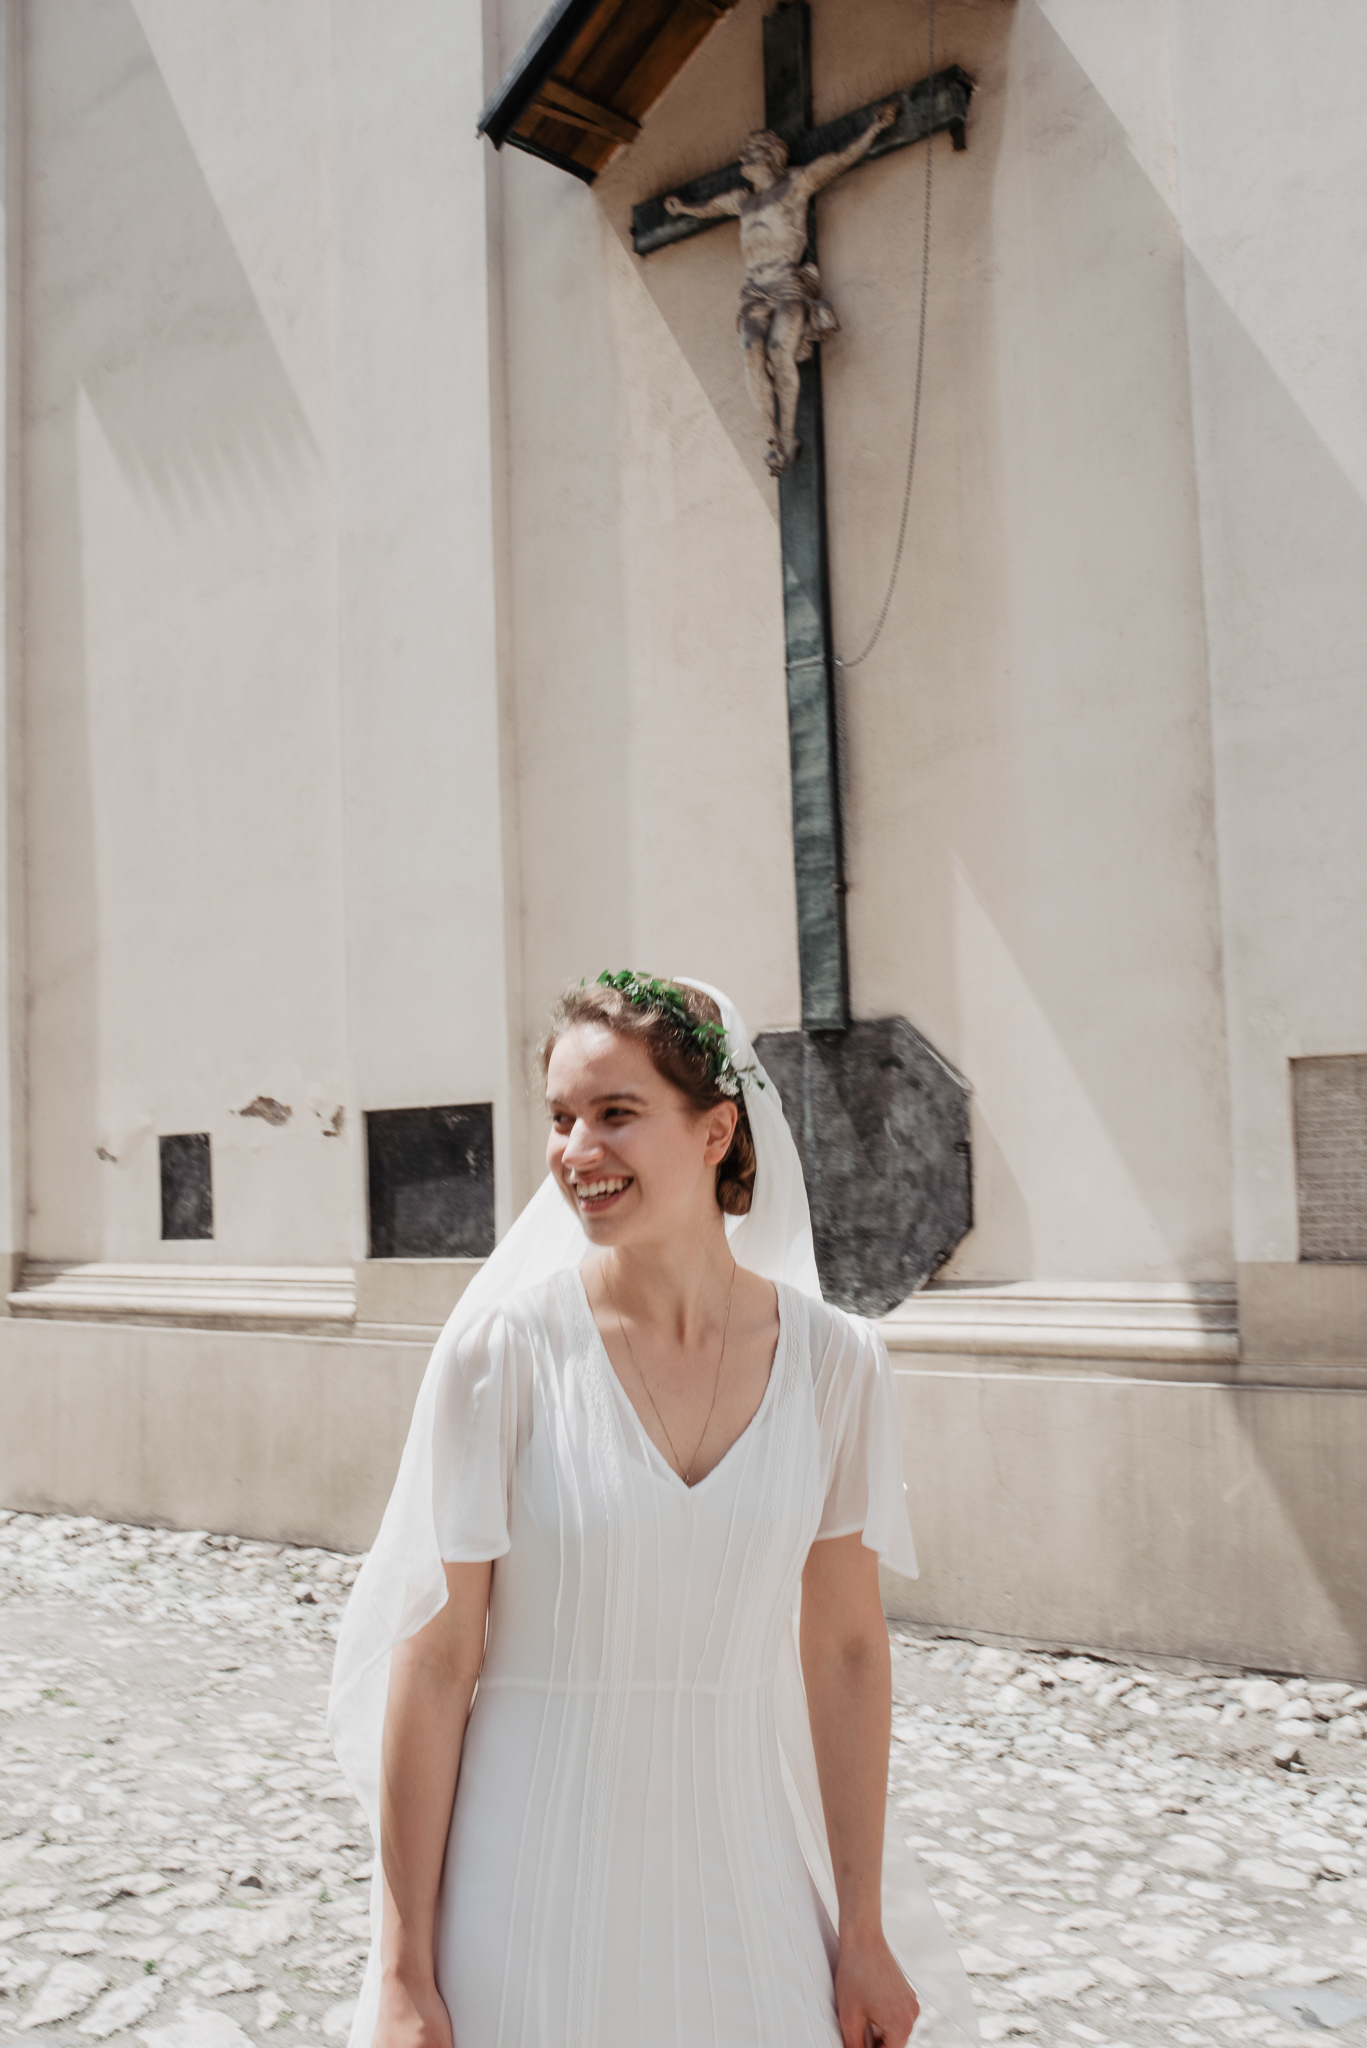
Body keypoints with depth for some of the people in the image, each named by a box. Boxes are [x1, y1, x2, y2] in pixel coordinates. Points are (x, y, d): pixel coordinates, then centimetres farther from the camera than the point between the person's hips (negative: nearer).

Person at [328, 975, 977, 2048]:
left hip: (744, 1884, 3)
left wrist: (863, 1936, 6)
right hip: (536, 1889, -2)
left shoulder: (833, 1360, -6)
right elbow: (433, 1661, -10)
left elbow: (844, 1651, 1)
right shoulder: (505, 1348, -14)